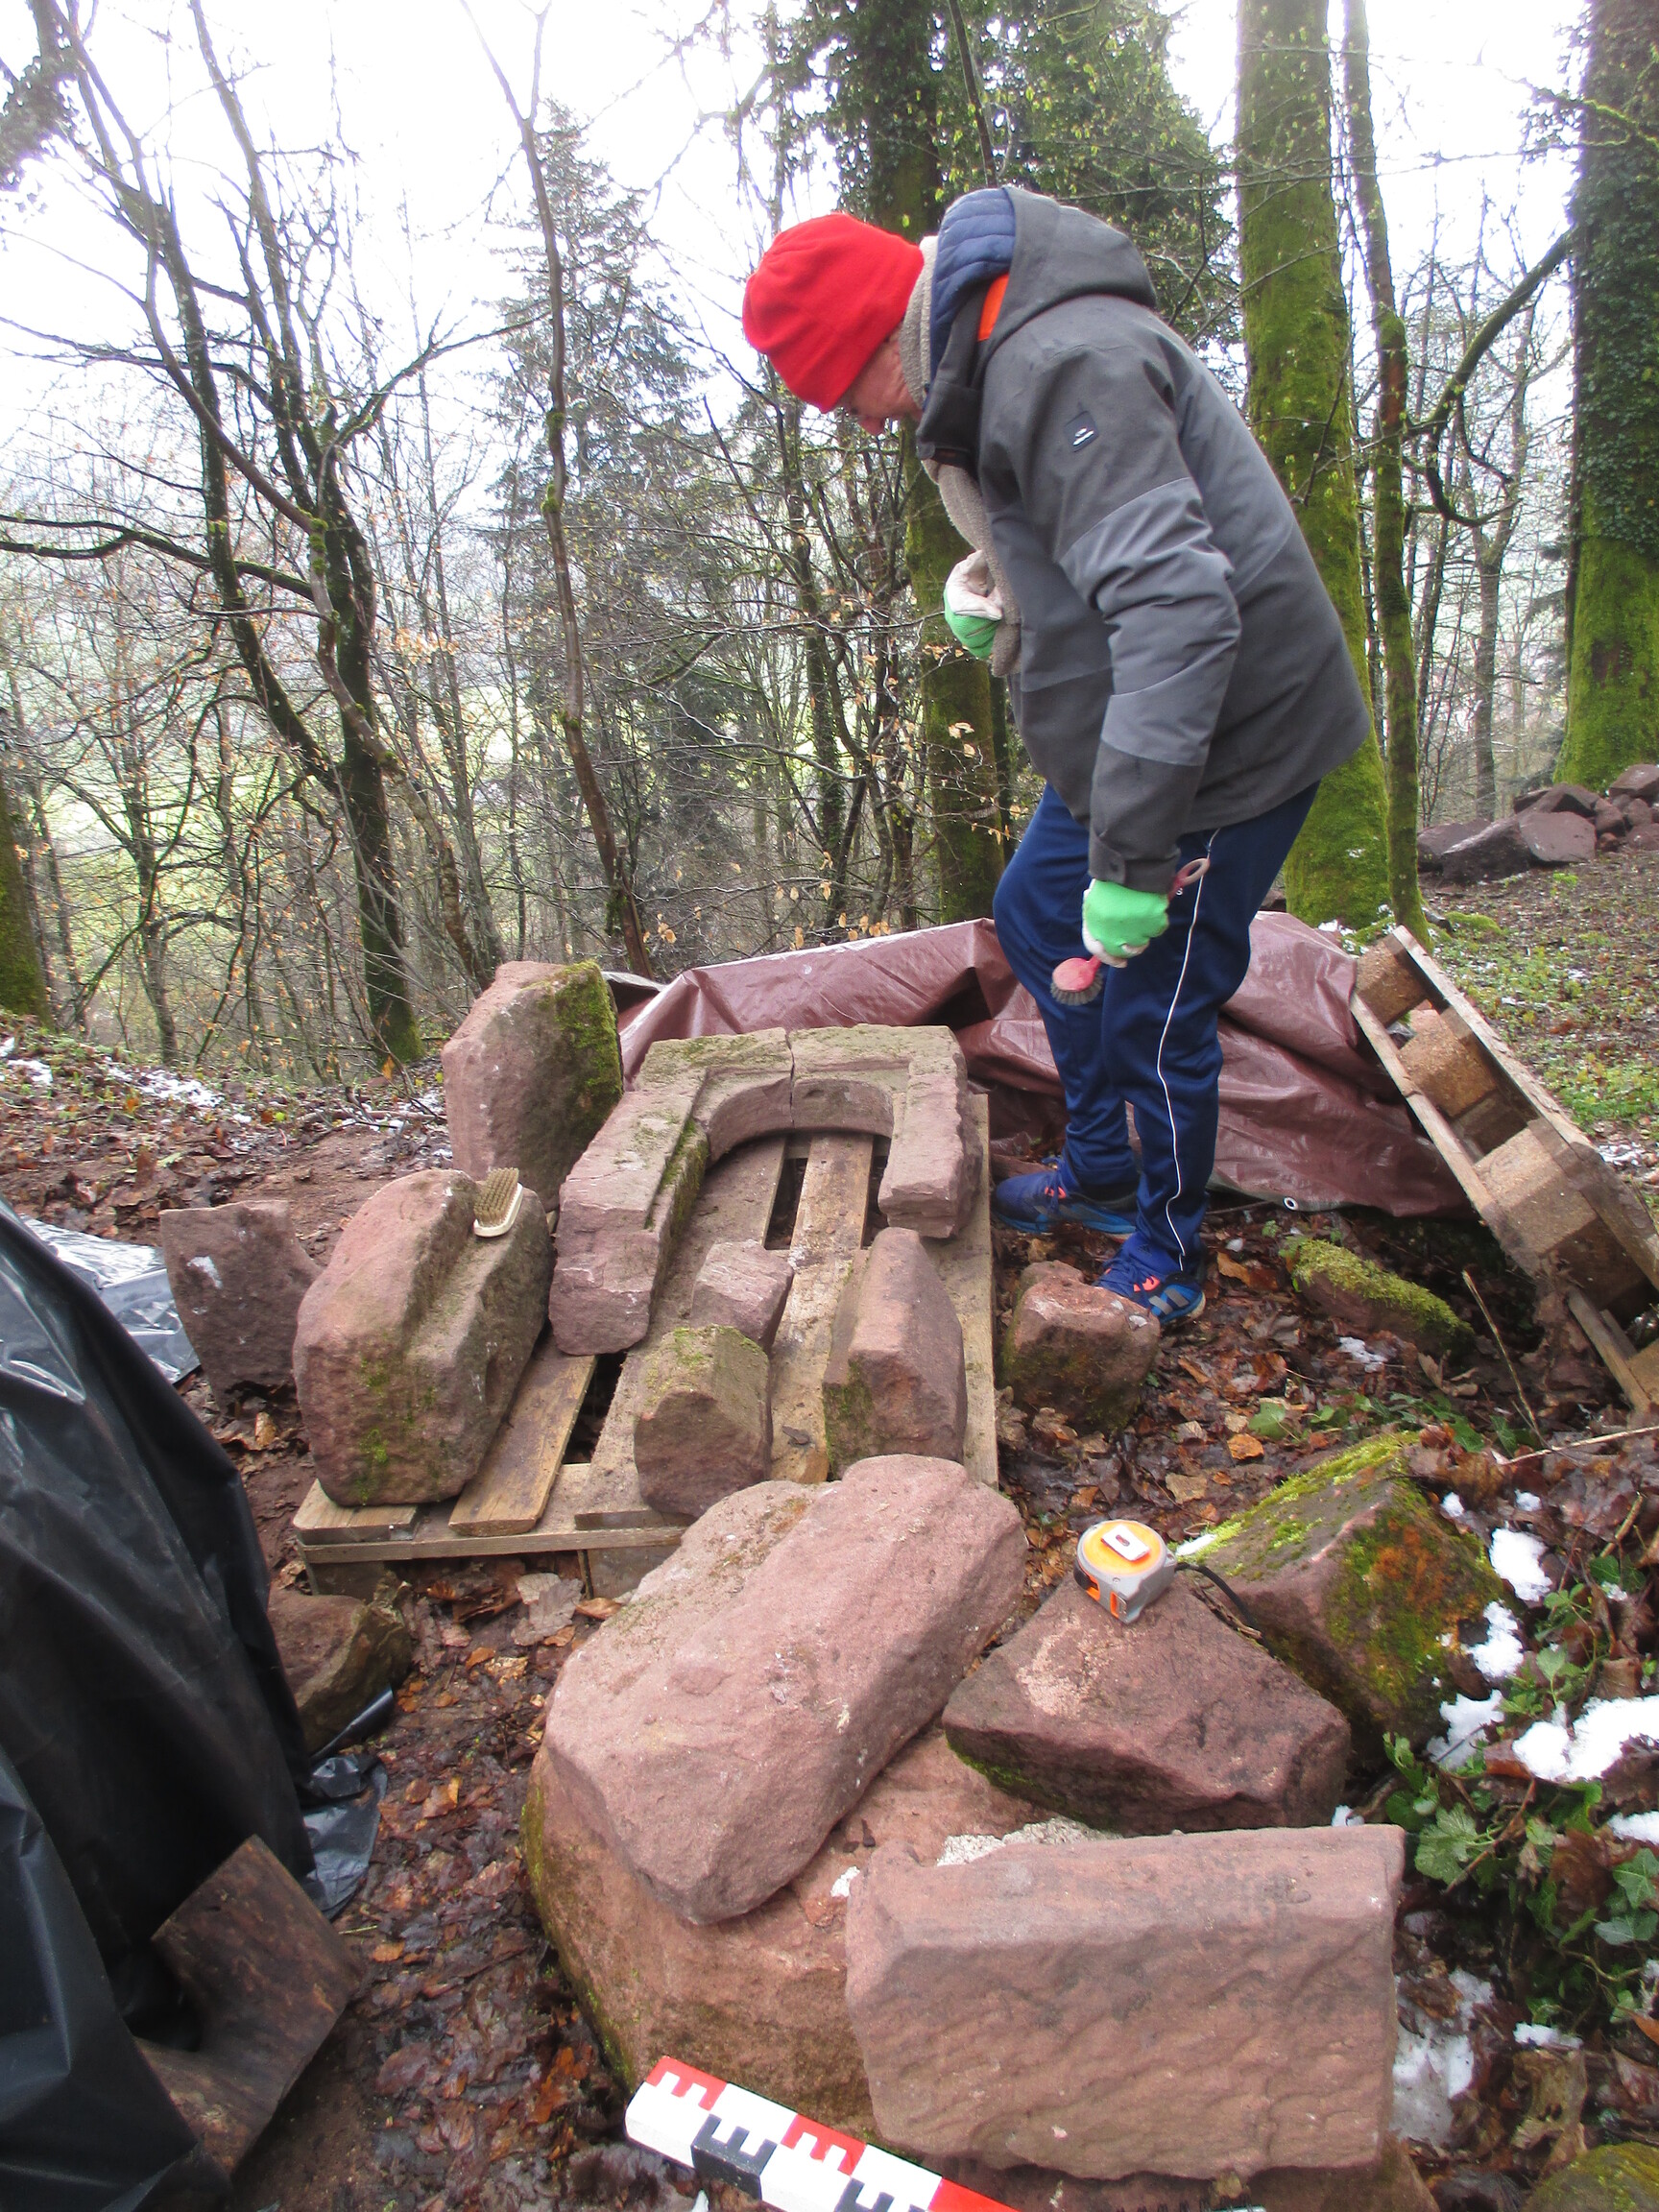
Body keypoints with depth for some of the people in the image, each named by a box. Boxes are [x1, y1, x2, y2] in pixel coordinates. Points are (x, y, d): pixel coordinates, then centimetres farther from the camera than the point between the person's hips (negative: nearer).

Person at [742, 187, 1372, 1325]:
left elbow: (1177, 607, -34)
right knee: (1037, 917, 21)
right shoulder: (989, 357, 8)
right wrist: (990, 581, 3)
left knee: (1154, 1017, -1)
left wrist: (1130, 856, -36)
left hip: (1224, 739, -11)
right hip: (1121, 734, 11)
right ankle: (1100, 1174, 38)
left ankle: (1168, 1260, 23)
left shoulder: (1064, 366, -25)